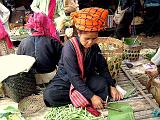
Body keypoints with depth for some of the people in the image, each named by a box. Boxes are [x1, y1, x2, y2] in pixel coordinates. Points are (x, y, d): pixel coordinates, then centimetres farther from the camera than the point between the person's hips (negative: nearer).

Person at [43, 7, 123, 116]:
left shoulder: (95, 47, -8)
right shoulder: (70, 47, -26)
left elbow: (103, 68, 4)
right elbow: (73, 77, -30)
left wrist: (112, 86, -10)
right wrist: (91, 96, -36)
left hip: (86, 79, 4)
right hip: (67, 80, -3)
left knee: (104, 84, -24)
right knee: (49, 95, -32)